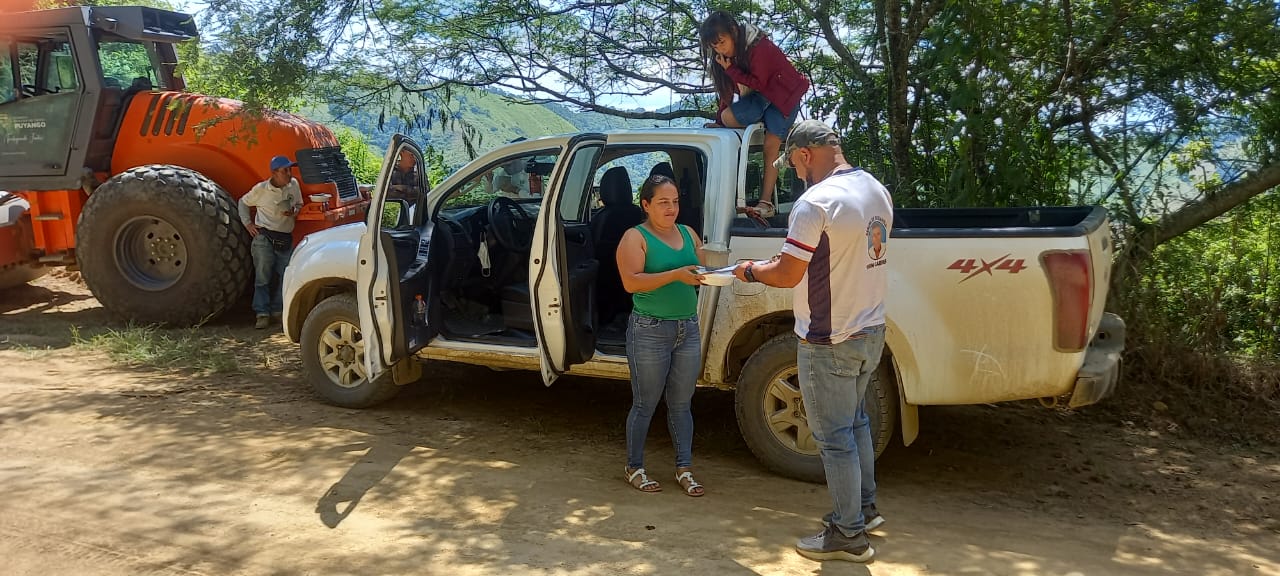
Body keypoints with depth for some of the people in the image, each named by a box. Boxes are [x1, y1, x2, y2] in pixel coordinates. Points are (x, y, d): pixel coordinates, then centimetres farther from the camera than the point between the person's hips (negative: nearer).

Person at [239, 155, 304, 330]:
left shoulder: (294, 185, 5)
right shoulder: (261, 189, -5)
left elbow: (299, 205, 18)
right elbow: (243, 202, 10)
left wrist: (294, 212, -4)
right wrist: (247, 223, 1)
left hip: (286, 239, 4)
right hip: (264, 238, -4)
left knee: (285, 276, 5)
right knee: (263, 277, -5)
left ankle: (277, 310, 16)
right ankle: (262, 314, -4)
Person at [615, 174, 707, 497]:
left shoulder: (688, 234, 12)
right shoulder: (635, 238, -6)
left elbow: (700, 273, 16)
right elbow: (631, 282, -18)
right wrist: (675, 275, -25)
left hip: (688, 328, 5)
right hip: (650, 331, -5)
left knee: (681, 404, 11)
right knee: (645, 404, 4)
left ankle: (684, 469, 21)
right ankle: (634, 468, 19)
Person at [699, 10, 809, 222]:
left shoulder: (758, 47, -22)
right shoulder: (727, 56, 1)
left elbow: (759, 83, -21)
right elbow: (726, 92, 7)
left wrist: (731, 69, -25)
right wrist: (719, 121, 2)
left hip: (783, 95, -7)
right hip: (759, 98, 7)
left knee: (770, 147, -19)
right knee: (728, 117, -23)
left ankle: (766, 203, -19)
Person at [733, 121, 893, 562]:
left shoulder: (816, 202, -22)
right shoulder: (877, 190, 5)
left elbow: (787, 275, -19)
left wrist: (751, 271, 0)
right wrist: (800, 255, 18)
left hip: (830, 342, -9)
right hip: (872, 330, 9)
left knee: (835, 436, 4)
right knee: (855, 420, 24)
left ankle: (848, 536, 15)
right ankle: (864, 507, 38)